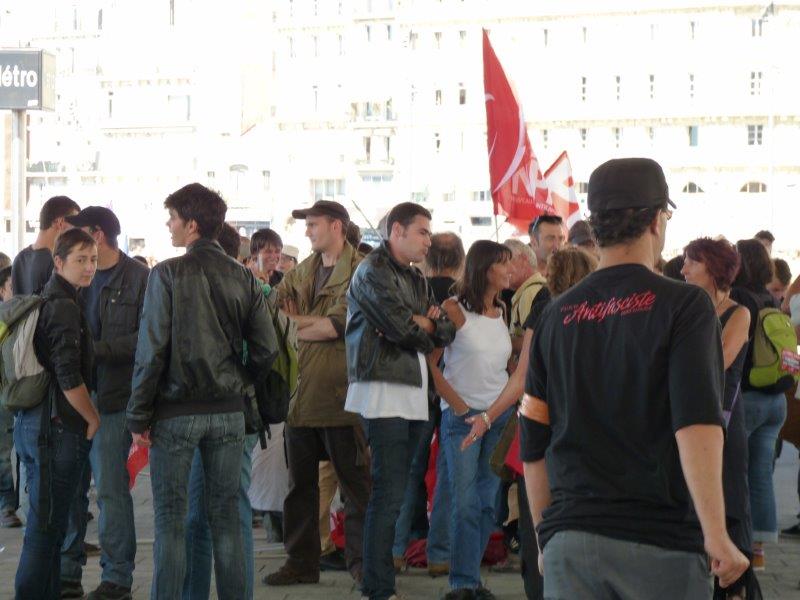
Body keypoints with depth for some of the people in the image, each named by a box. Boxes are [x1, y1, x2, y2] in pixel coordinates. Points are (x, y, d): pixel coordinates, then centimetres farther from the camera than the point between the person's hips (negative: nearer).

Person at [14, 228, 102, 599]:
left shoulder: (42, 302, 14)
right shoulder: (64, 307, -15)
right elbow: (69, 378, -22)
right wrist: (94, 419, -9)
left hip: (30, 422, 10)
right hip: (58, 427, -10)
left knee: (46, 523, 15)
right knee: (46, 526, -5)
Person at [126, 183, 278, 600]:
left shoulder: (168, 274, -8)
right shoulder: (243, 279, 4)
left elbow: (152, 349, -10)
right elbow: (267, 350, 2)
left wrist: (139, 417, -5)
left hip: (176, 410, -4)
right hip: (229, 412, 4)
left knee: (170, 518, 2)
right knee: (226, 515, 10)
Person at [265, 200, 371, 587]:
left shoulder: (359, 272, -8)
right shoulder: (302, 272, 16)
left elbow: (340, 323, -17)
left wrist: (296, 324, -5)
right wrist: (316, 322, -8)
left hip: (339, 392, -7)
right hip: (301, 392, 7)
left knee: (355, 481, 1)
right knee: (300, 482, 12)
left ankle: (361, 560, 9)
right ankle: (301, 561, 20)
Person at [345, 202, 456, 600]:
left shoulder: (416, 280, 21)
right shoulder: (373, 272, -6)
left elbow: (445, 333, 12)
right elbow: (402, 327, -16)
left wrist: (415, 323, -7)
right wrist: (426, 323, 4)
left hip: (414, 392, 8)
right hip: (384, 390, -8)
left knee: (395, 492, 8)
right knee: (389, 493, -10)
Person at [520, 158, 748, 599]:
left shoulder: (557, 315, 9)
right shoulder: (682, 305, -4)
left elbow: (532, 446, 12)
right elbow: (696, 422, -17)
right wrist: (716, 535, -19)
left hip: (569, 541, 4)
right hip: (661, 541, -4)